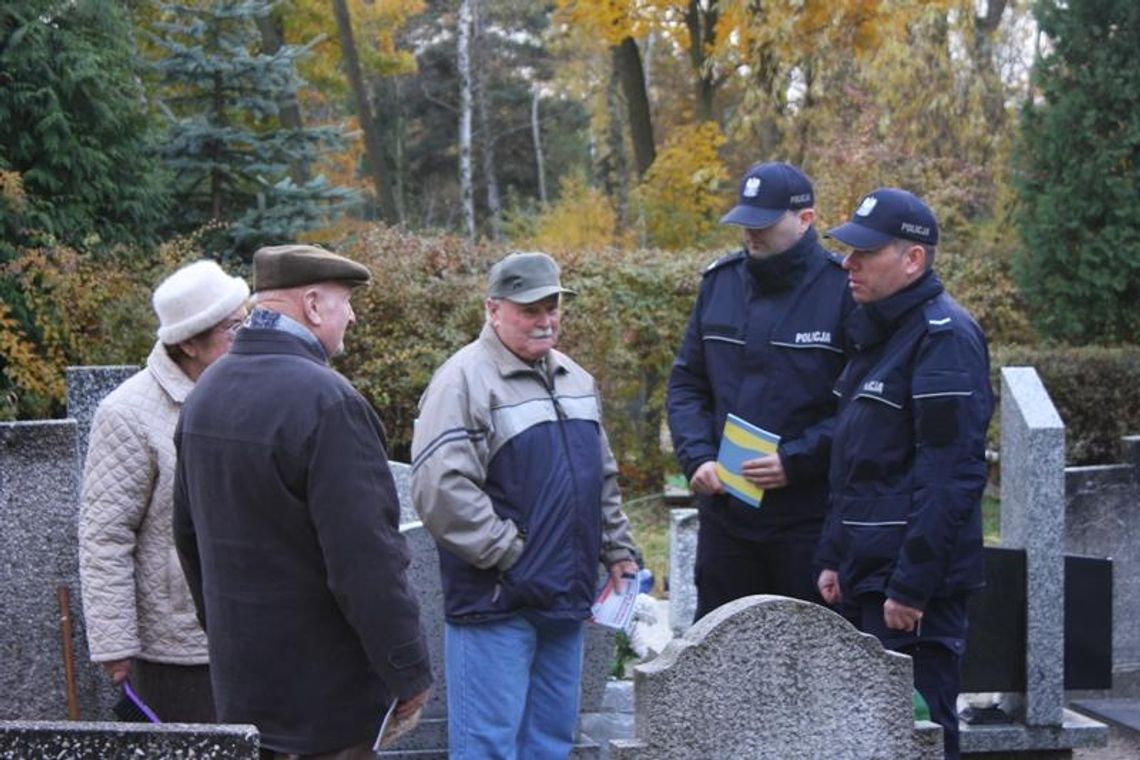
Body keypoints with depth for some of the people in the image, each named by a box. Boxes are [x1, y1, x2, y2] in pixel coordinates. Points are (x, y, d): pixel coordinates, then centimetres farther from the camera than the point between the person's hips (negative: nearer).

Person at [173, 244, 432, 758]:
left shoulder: (206, 392, 7)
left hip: (238, 677, 9)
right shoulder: (325, 402, -21)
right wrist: (408, 672, -14)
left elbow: (189, 532, 17)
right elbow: (366, 557, -23)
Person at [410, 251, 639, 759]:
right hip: (495, 603, -8)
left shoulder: (574, 380, 16)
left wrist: (618, 552, 20)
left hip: (564, 601, 8)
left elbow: (603, 479, 26)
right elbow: (439, 490, -22)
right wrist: (508, 555, -18)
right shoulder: (465, 381, -12)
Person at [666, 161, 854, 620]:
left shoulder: (843, 290, -9)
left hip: (809, 517, -5)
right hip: (725, 510, 5)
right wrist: (697, 458, -2)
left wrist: (796, 461, -18)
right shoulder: (721, 282, 8)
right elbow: (686, 384, 14)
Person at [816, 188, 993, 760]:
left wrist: (911, 584, -22)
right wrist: (835, 557, 17)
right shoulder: (875, 331, 16)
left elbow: (950, 476, -20)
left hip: (914, 584, -10)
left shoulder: (944, 336, -14)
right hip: (868, 575, 10)